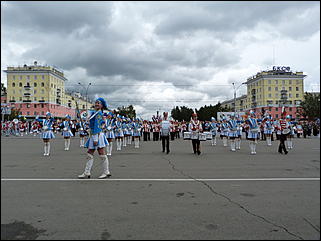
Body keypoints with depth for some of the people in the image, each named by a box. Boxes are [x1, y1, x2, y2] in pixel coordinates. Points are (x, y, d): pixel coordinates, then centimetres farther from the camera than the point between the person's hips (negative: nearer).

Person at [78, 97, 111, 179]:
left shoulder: (98, 113, -10)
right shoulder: (94, 113, 16)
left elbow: (97, 126, -16)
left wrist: (95, 139, -20)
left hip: (97, 135, -10)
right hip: (92, 136, 10)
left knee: (102, 155, -2)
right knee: (89, 155, 9)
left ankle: (106, 172, 8)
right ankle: (87, 173, 14)